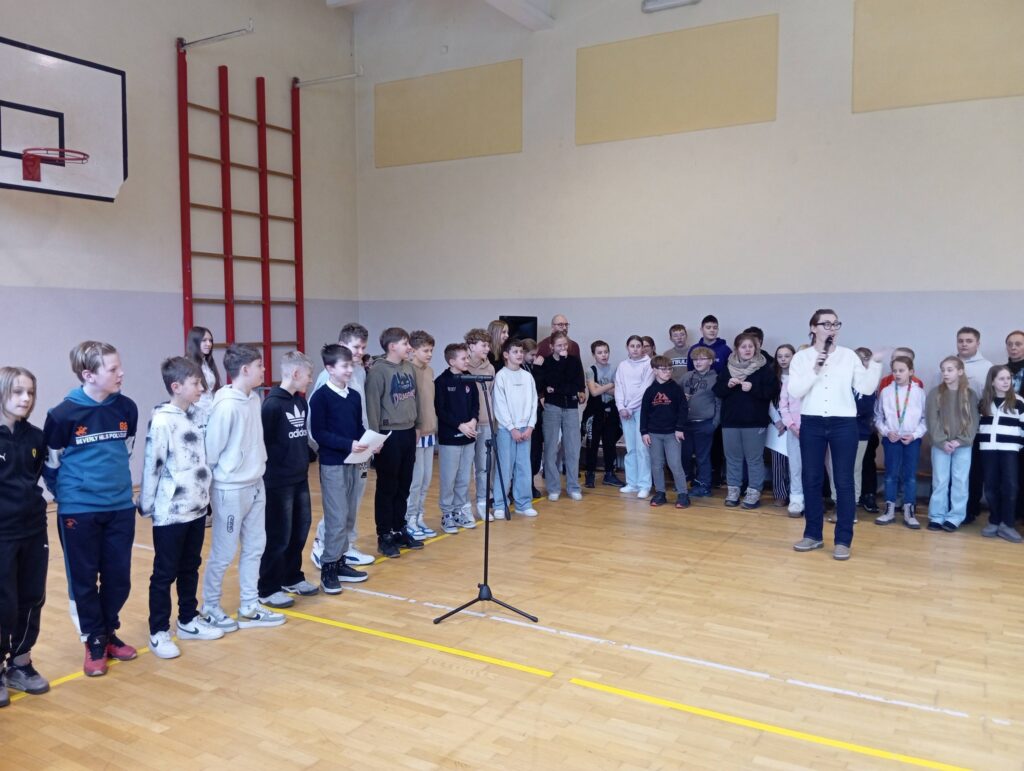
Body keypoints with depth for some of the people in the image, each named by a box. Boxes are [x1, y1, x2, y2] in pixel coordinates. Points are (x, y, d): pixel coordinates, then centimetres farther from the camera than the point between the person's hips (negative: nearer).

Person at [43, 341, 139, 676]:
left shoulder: (127, 408, -3)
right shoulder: (63, 415, -15)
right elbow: (50, 464, -2)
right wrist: (68, 496, 6)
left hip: (120, 508, 4)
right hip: (78, 512, -3)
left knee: (118, 577, 11)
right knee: (84, 580, 8)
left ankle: (109, 633, 30)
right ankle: (94, 642, 24)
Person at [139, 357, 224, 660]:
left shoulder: (194, 416, 8)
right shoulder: (162, 421, -16)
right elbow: (152, 466, -14)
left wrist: (204, 495, 13)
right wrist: (146, 506, -10)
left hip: (196, 508, 7)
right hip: (170, 513, -7)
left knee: (190, 569, 18)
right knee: (165, 574, 4)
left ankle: (188, 621, 30)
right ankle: (159, 632, 15)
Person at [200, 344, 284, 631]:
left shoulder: (254, 399, 3)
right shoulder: (226, 406, -21)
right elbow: (211, 450, -16)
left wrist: (257, 468, 9)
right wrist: (214, 483, -6)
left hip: (256, 486, 8)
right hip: (231, 490, -8)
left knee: (255, 548, 14)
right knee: (223, 554, 7)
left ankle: (249, 608, 27)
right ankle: (211, 609, 25)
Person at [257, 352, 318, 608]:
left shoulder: (301, 401, 9)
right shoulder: (272, 403, -16)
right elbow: (262, 442, -18)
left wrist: (306, 459, 6)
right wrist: (273, 470, -14)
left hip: (300, 478, 8)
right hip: (278, 481, -8)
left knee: (300, 529, 15)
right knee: (278, 535, 0)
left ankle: (292, 578, 31)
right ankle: (268, 589, 12)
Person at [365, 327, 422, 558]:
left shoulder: (409, 368, 9)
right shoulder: (378, 371, -12)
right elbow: (372, 404, -14)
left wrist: (415, 424, 14)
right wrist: (375, 435, -16)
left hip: (409, 433, 7)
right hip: (390, 435, -7)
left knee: (404, 487, 14)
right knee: (387, 488, 2)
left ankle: (399, 530, 26)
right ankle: (384, 536, 12)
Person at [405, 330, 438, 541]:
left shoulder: (429, 371, 11)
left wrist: (434, 427, 15)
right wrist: (413, 430, -17)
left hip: (429, 433, 8)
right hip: (414, 434, -8)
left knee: (426, 480, 11)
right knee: (415, 480, -2)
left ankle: (419, 518, 21)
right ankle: (409, 521, 9)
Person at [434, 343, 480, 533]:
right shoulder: (441, 381, -10)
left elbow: (476, 403, 11)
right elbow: (440, 410, -13)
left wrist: (473, 421, -7)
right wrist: (460, 425, -16)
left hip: (468, 437, 5)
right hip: (449, 438, -5)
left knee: (464, 478, 11)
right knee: (448, 478, 0)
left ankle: (461, 511, 23)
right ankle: (447, 514, 11)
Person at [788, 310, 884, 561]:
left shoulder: (849, 356, 4)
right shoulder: (801, 357, 2)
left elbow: (866, 388, 0)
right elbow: (794, 391, -7)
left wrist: (875, 363, -11)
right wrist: (814, 369, -15)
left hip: (844, 424, 0)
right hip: (811, 424, 1)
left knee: (844, 482, 1)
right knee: (811, 479, 8)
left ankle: (843, 540, 9)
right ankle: (813, 534, 21)